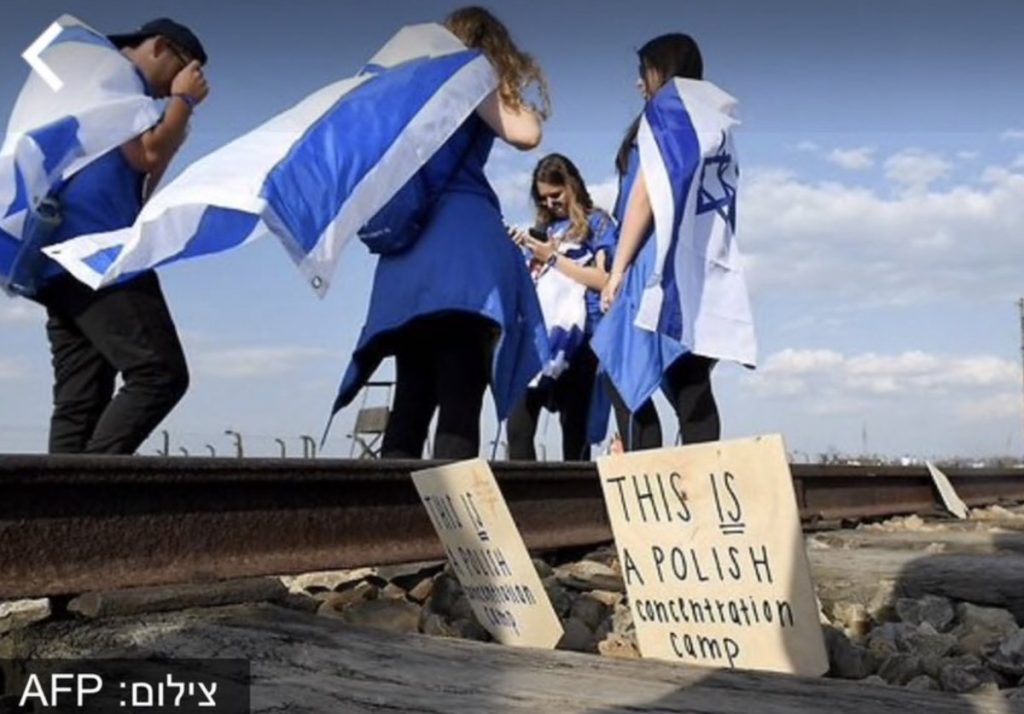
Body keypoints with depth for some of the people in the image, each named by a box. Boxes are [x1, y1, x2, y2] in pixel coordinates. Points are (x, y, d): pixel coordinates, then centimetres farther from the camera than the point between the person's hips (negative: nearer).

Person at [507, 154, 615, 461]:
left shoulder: (597, 222, 9)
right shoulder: (545, 228, 24)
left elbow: (603, 280, -5)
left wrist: (554, 258, -4)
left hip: (576, 336, -4)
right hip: (538, 333, 5)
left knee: (574, 430, -2)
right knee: (518, 427, -8)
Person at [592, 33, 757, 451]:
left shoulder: (665, 111, 0)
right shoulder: (718, 123, 21)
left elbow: (646, 195, -9)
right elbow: (719, 205, 16)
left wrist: (618, 268, -8)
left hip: (665, 262, -8)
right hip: (707, 268, 8)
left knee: (626, 376, -6)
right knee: (690, 385, 4)